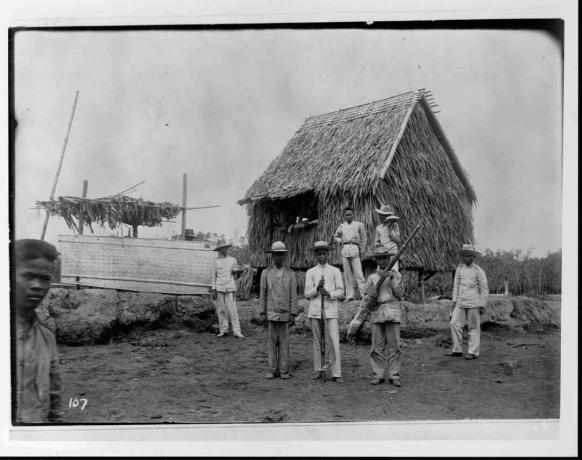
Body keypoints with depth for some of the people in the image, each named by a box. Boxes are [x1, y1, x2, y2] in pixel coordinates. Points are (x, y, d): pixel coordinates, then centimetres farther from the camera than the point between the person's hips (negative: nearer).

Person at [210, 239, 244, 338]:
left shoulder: (232, 260, 8)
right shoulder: (216, 261, 6)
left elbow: (236, 270, 21)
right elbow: (214, 276, 8)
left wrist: (236, 271, -3)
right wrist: (213, 290, 2)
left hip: (230, 288, 0)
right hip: (219, 288, 0)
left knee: (232, 310, -6)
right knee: (221, 310, 3)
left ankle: (236, 331, -5)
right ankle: (223, 330, 12)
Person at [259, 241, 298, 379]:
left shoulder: (290, 274, 2)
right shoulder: (266, 273, 3)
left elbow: (293, 295, 1)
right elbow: (263, 294, 4)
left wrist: (293, 314, -5)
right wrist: (262, 312, -1)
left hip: (285, 313, 0)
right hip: (271, 313, 0)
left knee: (284, 342, 3)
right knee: (272, 342, 3)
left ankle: (284, 371, 7)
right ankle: (273, 370, 8)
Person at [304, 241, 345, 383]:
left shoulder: (335, 271, 5)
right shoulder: (310, 272, 7)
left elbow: (341, 293, 3)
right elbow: (307, 295, 2)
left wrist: (329, 293, -17)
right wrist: (317, 288, -17)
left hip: (331, 310, -1)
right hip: (315, 311, 1)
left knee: (335, 342, -8)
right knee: (317, 341, 7)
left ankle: (336, 374, -4)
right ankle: (318, 370, 17)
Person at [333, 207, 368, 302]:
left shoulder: (359, 225, 11)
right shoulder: (341, 226, 18)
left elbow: (364, 238, 9)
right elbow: (335, 236, 29)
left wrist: (362, 250, -1)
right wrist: (340, 241, 9)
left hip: (354, 248, -3)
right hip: (344, 249, 3)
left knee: (358, 272, -11)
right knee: (347, 273, 2)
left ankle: (364, 293, -12)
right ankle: (349, 295, 5)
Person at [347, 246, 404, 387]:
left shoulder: (396, 275, 8)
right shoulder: (372, 278, 10)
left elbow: (398, 295, -4)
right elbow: (366, 301, 6)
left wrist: (392, 279, -16)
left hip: (393, 314, -1)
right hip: (377, 315, 1)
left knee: (394, 346, -2)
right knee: (377, 347, 1)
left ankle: (394, 376, 5)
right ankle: (378, 375, 9)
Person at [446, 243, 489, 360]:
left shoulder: (478, 271, -6)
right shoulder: (459, 269, 8)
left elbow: (484, 289, -5)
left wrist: (482, 306, -8)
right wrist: (454, 301, 9)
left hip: (473, 304, -5)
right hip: (461, 303, 5)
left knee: (474, 328, 1)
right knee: (455, 324, -1)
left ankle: (473, 352, 8)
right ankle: (457, 350, 7)